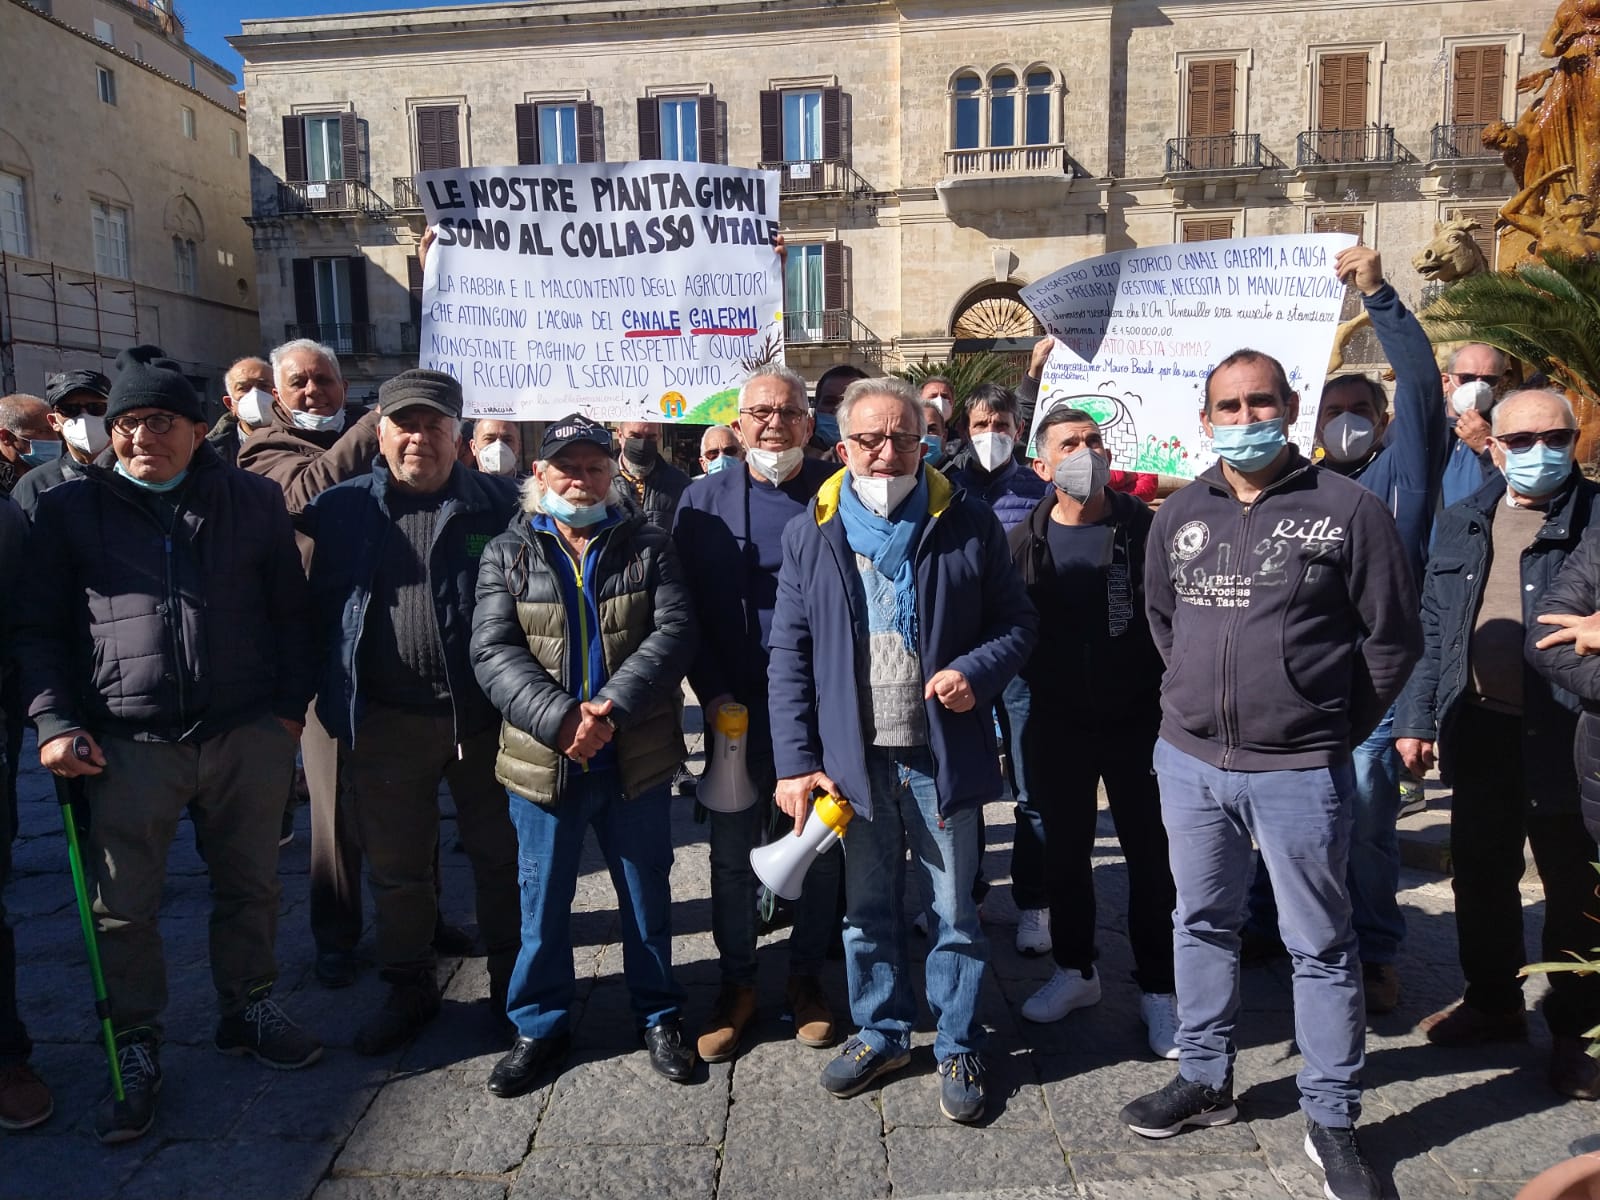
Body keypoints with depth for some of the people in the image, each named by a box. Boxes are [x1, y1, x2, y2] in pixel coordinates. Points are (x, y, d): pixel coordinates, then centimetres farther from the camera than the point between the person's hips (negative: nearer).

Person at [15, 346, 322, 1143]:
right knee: (123, 909, 6)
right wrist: (54, 722, -4)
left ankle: (248, 1011, 33)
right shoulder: (70, 509, 5)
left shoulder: (253, 502, 7)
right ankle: (136, 1054, 24)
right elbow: (39, 629, 7)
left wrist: (289, 709, 4)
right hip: (128, 743, -1)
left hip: (248, 736, 1)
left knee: (249, 888, 13)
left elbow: (290, 613, 10)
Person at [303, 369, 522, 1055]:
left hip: (485, 715, -1)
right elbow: (320, 606, 9)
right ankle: (409, 989, 34)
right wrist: (327, 697, 2)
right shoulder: (342, 510, 6)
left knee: (501, 855, 12)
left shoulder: (501, 504, -1)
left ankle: (512, 980, 31)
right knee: (395, 866, 14)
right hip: (385, 722, 2)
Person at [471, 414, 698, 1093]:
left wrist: (611, 708, -22)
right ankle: (539, 1024, 33)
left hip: (637, 759, 0)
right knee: (543, 899, 13)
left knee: (647, 892, 14)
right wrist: (559, 718, -22)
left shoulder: (648, 545, 3)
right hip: (543, 761, 0)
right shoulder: (508, 554, 2)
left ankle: (659, 1015, 34)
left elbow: (673, 633, -9)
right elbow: (493, 652, -8)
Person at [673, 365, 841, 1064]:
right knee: (733, 852, 9)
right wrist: (713, 693, -8)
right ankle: (737, 983, 28)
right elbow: (686, 609, 1)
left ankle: (807, 976, 31)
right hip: (738, 710, 1)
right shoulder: (704, 501, 2)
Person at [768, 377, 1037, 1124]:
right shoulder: (810, 534, 2)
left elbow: (1017, 622, 5)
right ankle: (880, 1033, 36)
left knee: (955, 912, 10)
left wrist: (978, 671, -16)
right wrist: (795, 760, -4)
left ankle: (957, 1049, 29)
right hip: (854, 757, 2)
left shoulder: (969, 527, -1)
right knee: (866, 909, 16)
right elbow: (788, 654, 2)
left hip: (944, 755, -1)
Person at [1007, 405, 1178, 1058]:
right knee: (1064, 851, 15)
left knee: (1151, 855, 7)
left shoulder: (1145, 528, -5)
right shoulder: (1025, 540, 0)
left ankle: (1157, 988, 24)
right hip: (1055, 724, 2)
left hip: (1137, 719, -2)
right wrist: (1035, 685, -6)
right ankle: (1075, 969, 35)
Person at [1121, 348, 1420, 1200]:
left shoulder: (1348, 509, -8)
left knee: (1319, 946, 9)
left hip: (1299, 772, -4)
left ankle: (1331, 1121, 25)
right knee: (1201, 924, 17)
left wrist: (1333, 729, 2)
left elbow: (1392, 639, -3)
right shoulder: (1180, 514, 4)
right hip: (1188, 760, 4)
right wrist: (1203, 696, 13)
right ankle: (1203, 1079, 35)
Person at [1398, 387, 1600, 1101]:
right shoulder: (1462, 524, 8)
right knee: (1480, 877, 16)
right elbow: (1432, 628, 9)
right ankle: (1492, 1002, 36)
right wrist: (1417, 718, 5)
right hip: (1480, 733, 4)